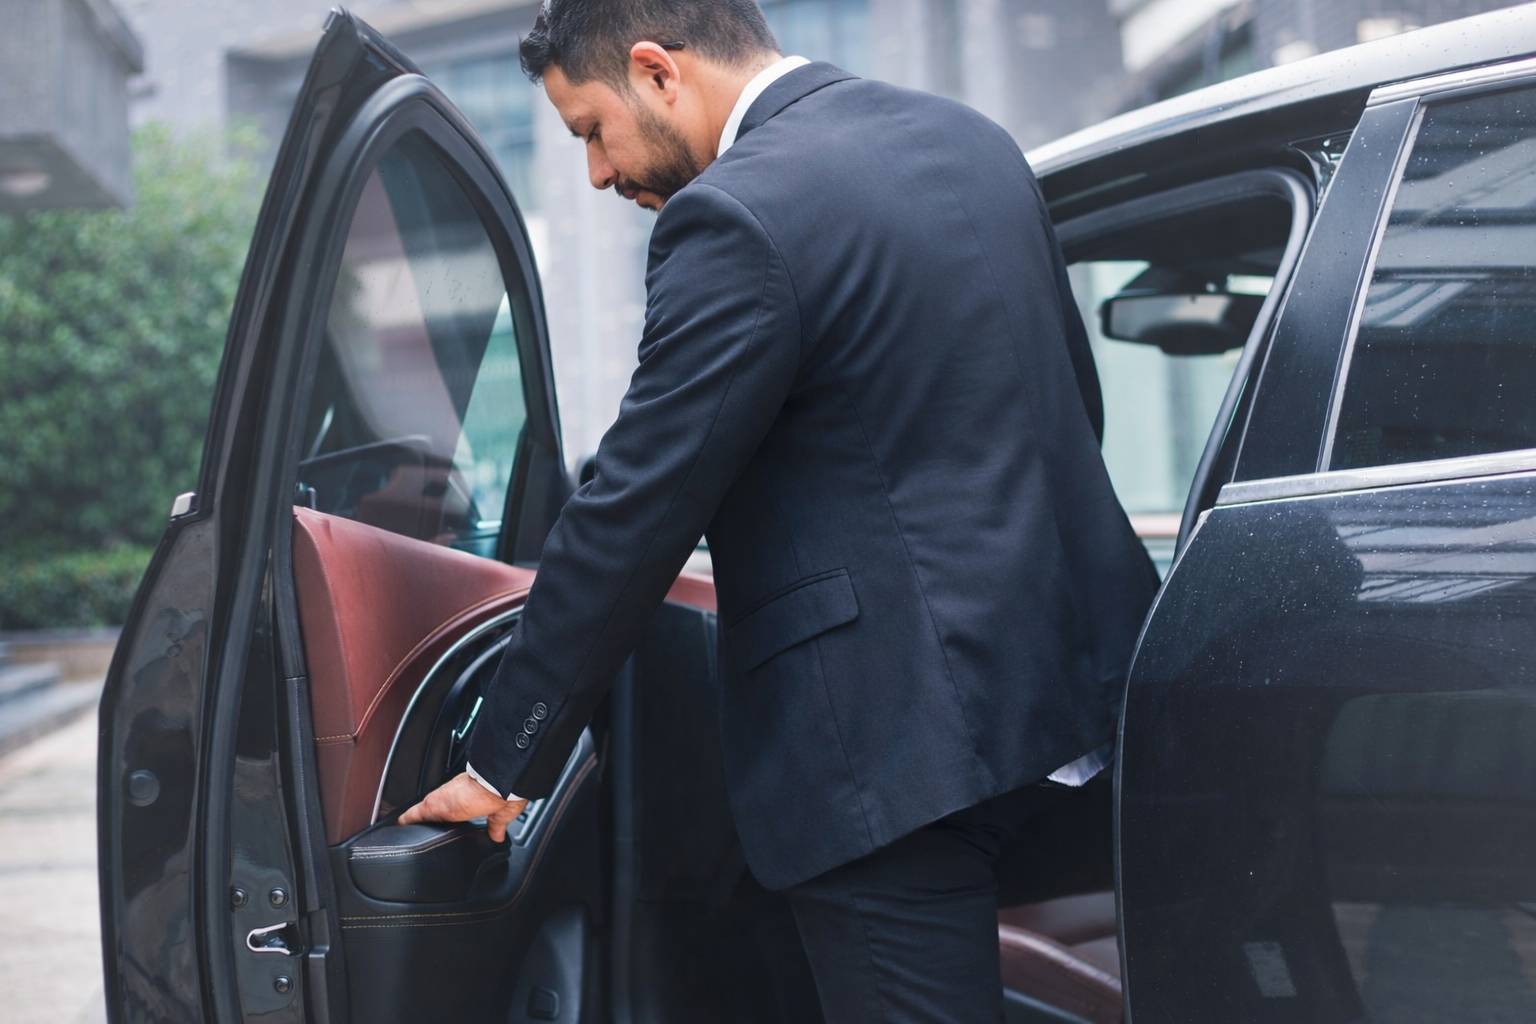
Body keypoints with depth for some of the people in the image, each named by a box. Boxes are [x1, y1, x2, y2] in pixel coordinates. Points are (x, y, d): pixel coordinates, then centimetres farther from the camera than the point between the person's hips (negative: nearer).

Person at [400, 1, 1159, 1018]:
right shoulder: (971, 139, 11)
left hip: (899, 734, -9)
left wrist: (506, 764, -6)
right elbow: (1076, 403, 19)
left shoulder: (737, 219, -16)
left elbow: (631, 519, -15)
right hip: (1070, 664, 9)